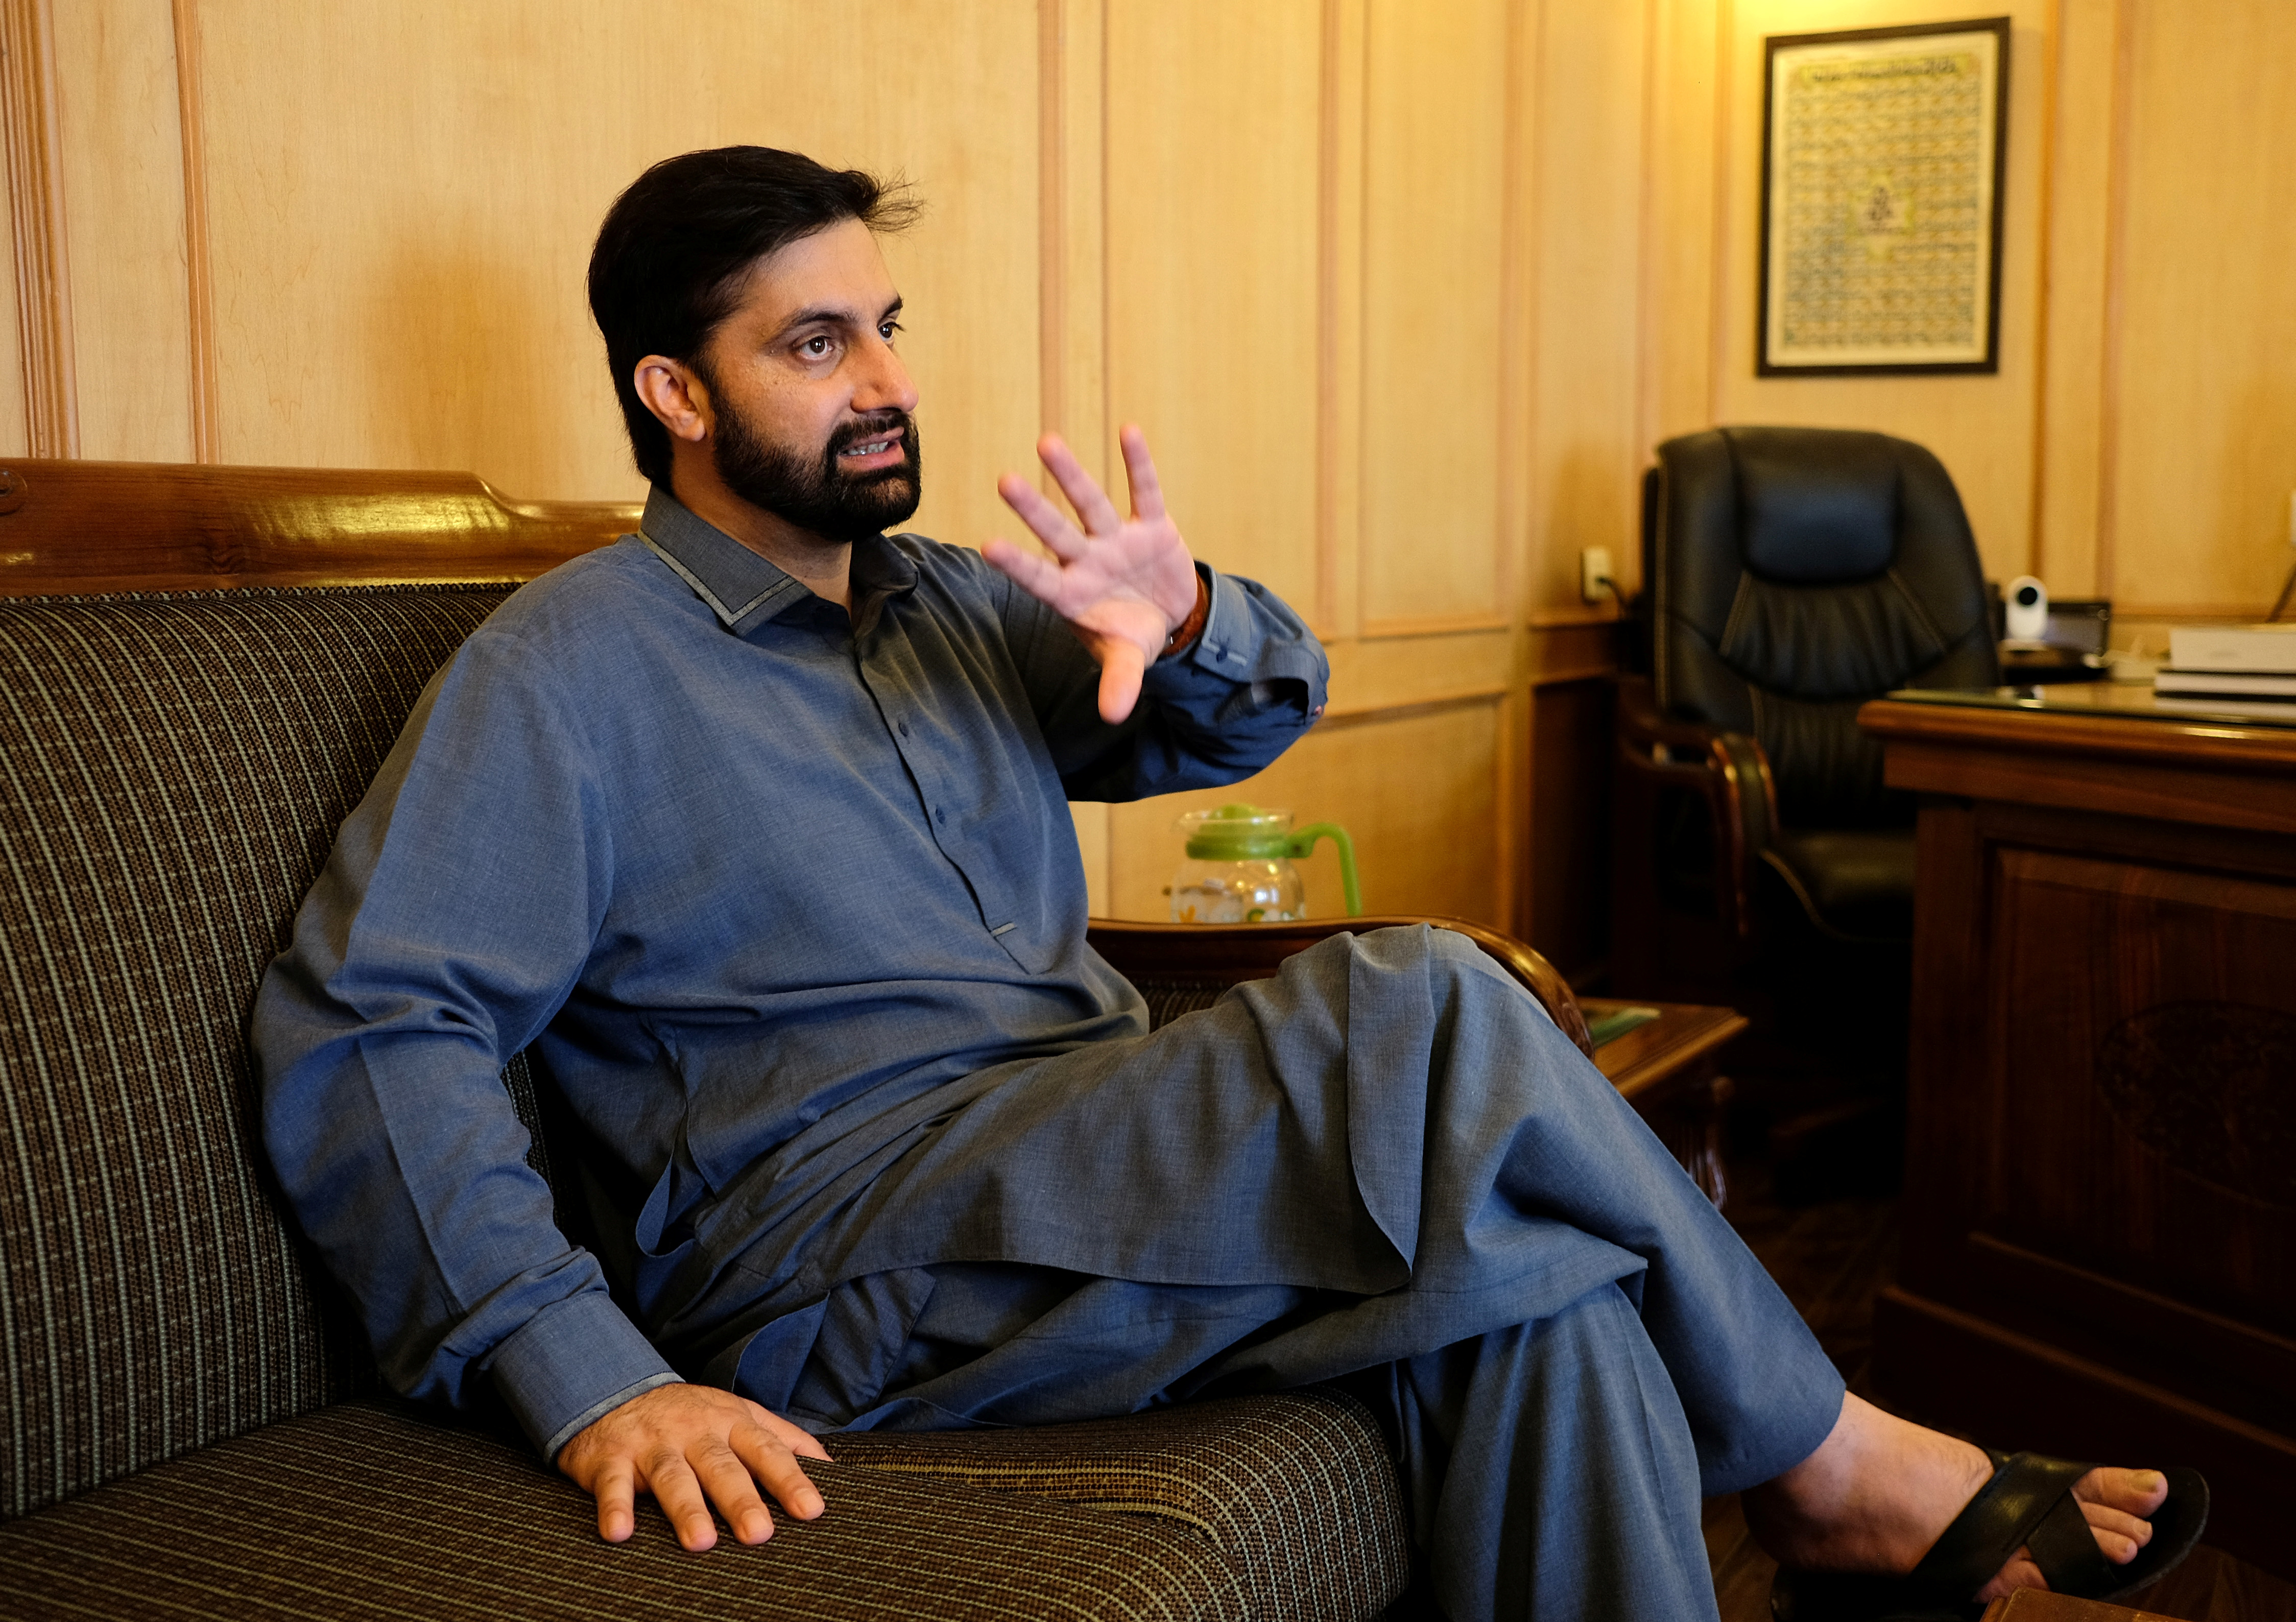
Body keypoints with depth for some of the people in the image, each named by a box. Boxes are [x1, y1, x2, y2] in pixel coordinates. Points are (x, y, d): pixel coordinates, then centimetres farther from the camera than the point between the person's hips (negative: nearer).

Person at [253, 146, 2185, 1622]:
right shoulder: (566, 670, -1)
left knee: (1528, 1264, -25)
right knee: (1418, 1015, -26)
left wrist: (1186, 625, -7)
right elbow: (362, 1035, -11)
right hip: (831, 1254, -6)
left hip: (1099, 1177, 7)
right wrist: (589, 1378, -25)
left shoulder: (952, 605, 20)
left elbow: (1262, 712, 19)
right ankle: (1819, 1455, -6)